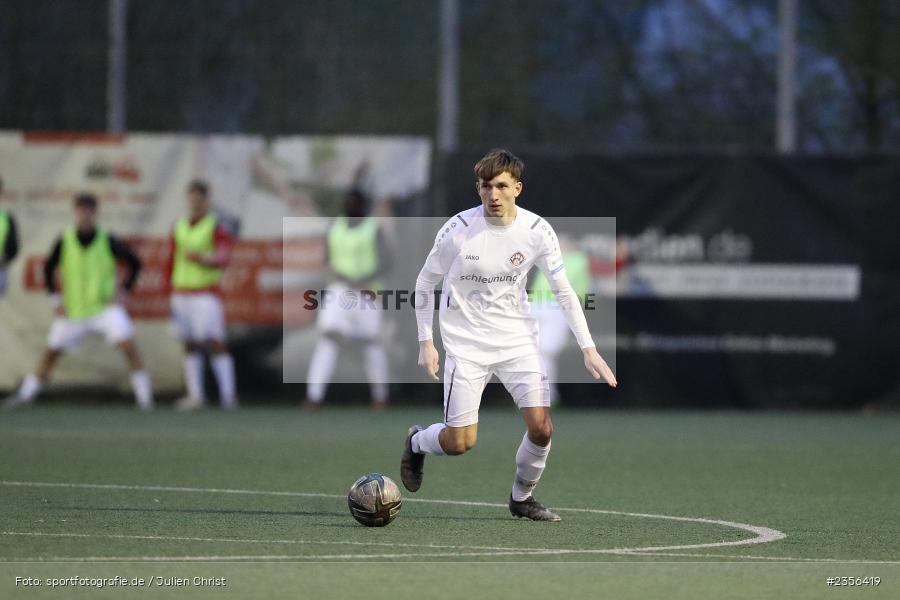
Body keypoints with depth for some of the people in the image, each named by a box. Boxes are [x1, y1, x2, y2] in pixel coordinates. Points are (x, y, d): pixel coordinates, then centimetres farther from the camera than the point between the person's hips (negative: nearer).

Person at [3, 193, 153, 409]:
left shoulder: (108, 241, -11)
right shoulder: (64, 241, -6)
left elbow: (134, 263, 1)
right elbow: (48, 268, 9)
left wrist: (122, 292, -6)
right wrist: (55, 300, 3)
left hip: (105, 306, -2)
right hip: (74, 310, 2)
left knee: (127, 343, -21)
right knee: (51, 351, 7)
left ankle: (144, 395, -14)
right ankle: (26, 394, 22)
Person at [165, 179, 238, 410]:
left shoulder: (217, 228, -6)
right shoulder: (179, 228, 13)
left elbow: (223, 258, -22)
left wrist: (202, 258, -42)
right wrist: (170, 294, 16)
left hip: (206, 293, -6)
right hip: (181, 293, 6)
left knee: (215, 343, -12)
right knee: (190, 345, 8)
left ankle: (228, 395, -13)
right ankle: (196, 395, 12)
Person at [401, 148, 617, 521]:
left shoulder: (537, 231, -8)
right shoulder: (457, 231, -13)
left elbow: (563, 292, 0)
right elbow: (424, 284, 1)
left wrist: (588, 350, -5)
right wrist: (426, 343, -3)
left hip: (517, 340, 2)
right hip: (466, 343, -2)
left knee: (541, 428, -10)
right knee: (460, 442, -6)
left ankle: (522, 498, 17)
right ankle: (416, 441, 30)